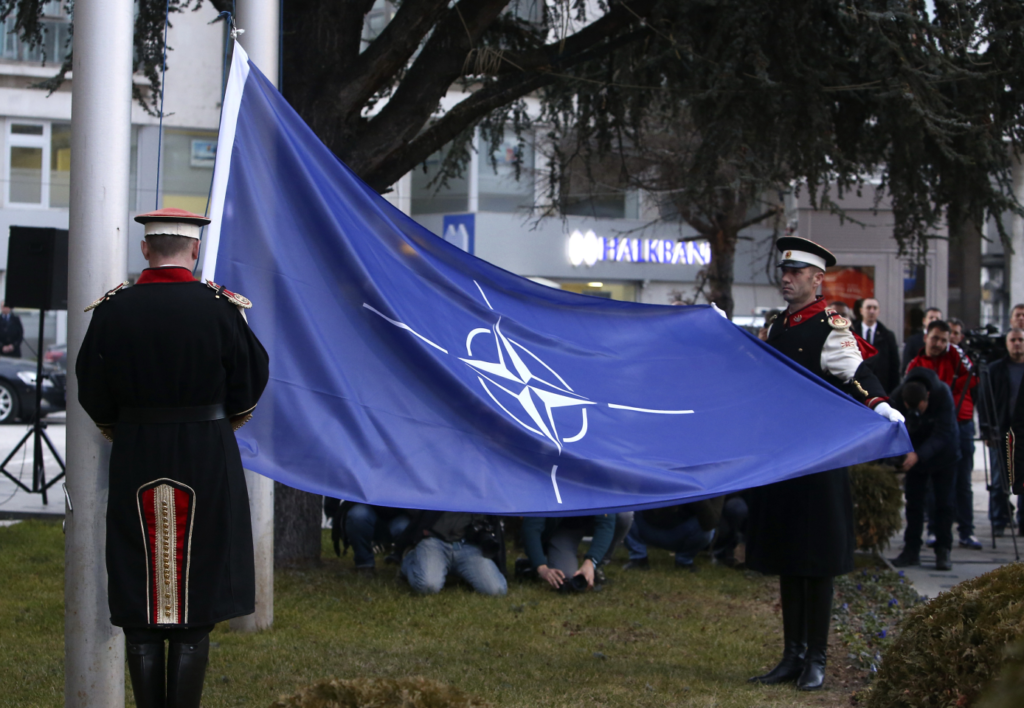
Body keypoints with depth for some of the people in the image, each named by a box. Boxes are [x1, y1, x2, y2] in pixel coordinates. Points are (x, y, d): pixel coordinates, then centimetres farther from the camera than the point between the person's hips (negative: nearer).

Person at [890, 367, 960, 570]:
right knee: (913, 501, 4)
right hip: (914, 454, 2)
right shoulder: (897, 398, -26)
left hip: (943, 453, -2)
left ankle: (943, 551, 1)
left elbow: (943, 434, -36)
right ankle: (911, 550, 10)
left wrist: (918, 455, -48)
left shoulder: (942, 394, -33)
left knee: (944, 502, -3)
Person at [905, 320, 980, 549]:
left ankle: (966, 532, 5)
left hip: (961, 424, 0)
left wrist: (947, 387, -8)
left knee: (962, 482, 2)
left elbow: (972, 377, -2)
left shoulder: (955, 354, 5)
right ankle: (935, 531, 9)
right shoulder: (915, 365, 7)